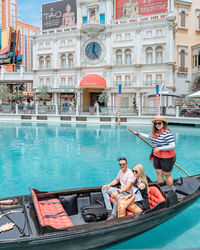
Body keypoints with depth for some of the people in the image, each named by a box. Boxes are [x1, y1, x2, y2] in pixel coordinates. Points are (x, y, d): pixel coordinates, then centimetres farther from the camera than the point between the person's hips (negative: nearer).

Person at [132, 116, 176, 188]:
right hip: (156, 156, 8)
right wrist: (138, 133, 27)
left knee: (167, 175, 4)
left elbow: (172, 146, -24)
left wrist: (159, 148, -24)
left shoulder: (167, 133, -19)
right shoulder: (155, 132, 7)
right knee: (159, 173, 14)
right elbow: (148, 136, 26)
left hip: (166, 158, -8)